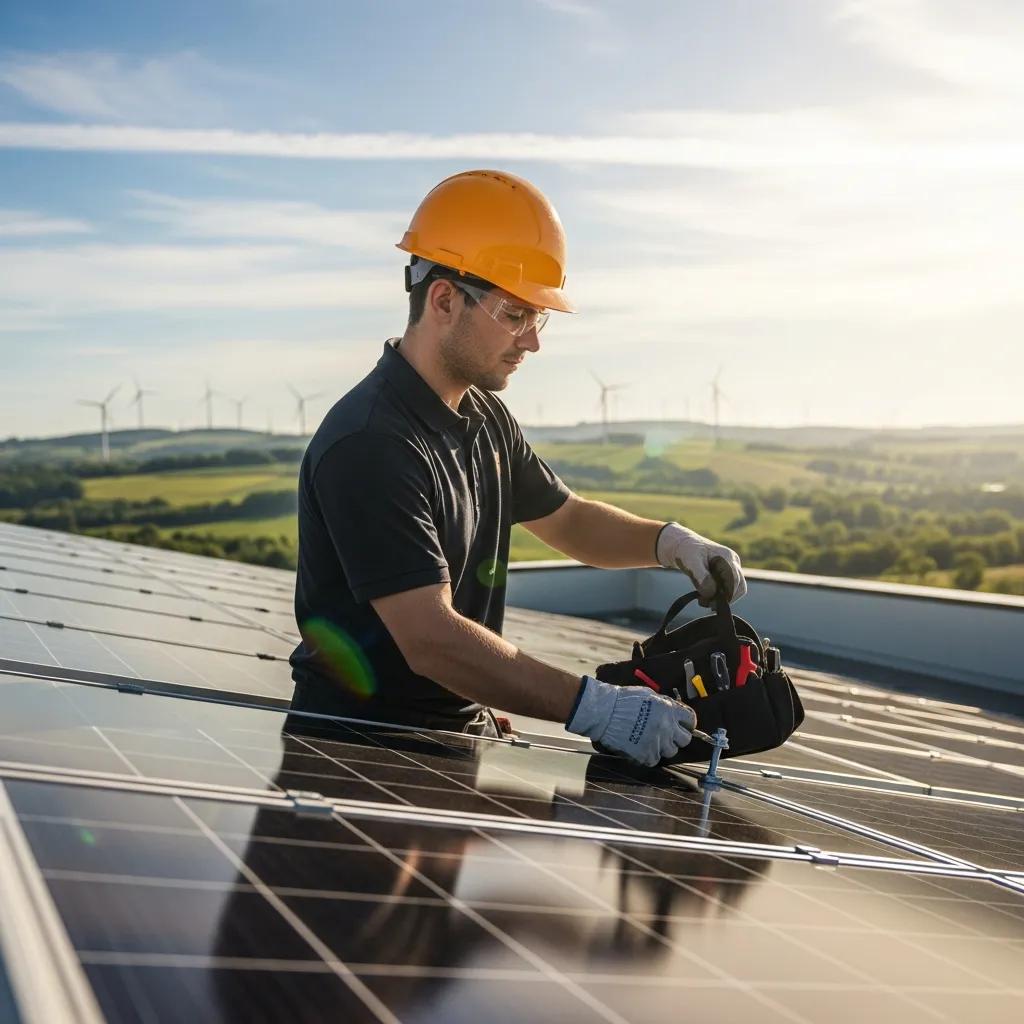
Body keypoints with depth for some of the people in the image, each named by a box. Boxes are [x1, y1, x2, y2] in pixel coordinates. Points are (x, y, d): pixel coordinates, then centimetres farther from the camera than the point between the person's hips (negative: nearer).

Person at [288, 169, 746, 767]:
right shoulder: (369, 445, -21)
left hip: (463, 732, 8)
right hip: (356, 748, -8)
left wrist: (667, 541, 5)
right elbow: (432, 641, -27)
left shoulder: (485, 417, 11)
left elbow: (568, 519, 24)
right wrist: (593, 707, -30)